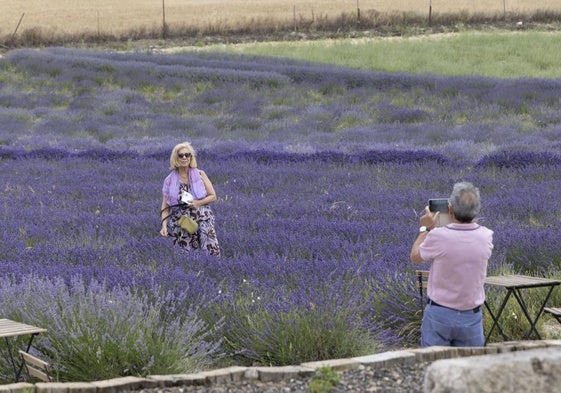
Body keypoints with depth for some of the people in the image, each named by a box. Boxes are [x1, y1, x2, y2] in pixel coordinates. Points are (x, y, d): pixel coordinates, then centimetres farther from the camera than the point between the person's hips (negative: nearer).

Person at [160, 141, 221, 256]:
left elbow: (213, 196, 6)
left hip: (203, 220, 0)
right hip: (180, 224, 0)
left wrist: (198, 203, -13)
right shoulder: (169, 181, 2)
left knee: (211, 254, -11)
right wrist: (164, 225, -13)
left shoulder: (200, 174, 2)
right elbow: (165, 207, 2)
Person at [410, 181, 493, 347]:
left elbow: (415, 257, 2)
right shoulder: (486, 236, -8)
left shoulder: (438, 236, -19)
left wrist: (425, 229, 13)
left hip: (438, 315, -3)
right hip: (471, 317, 3)